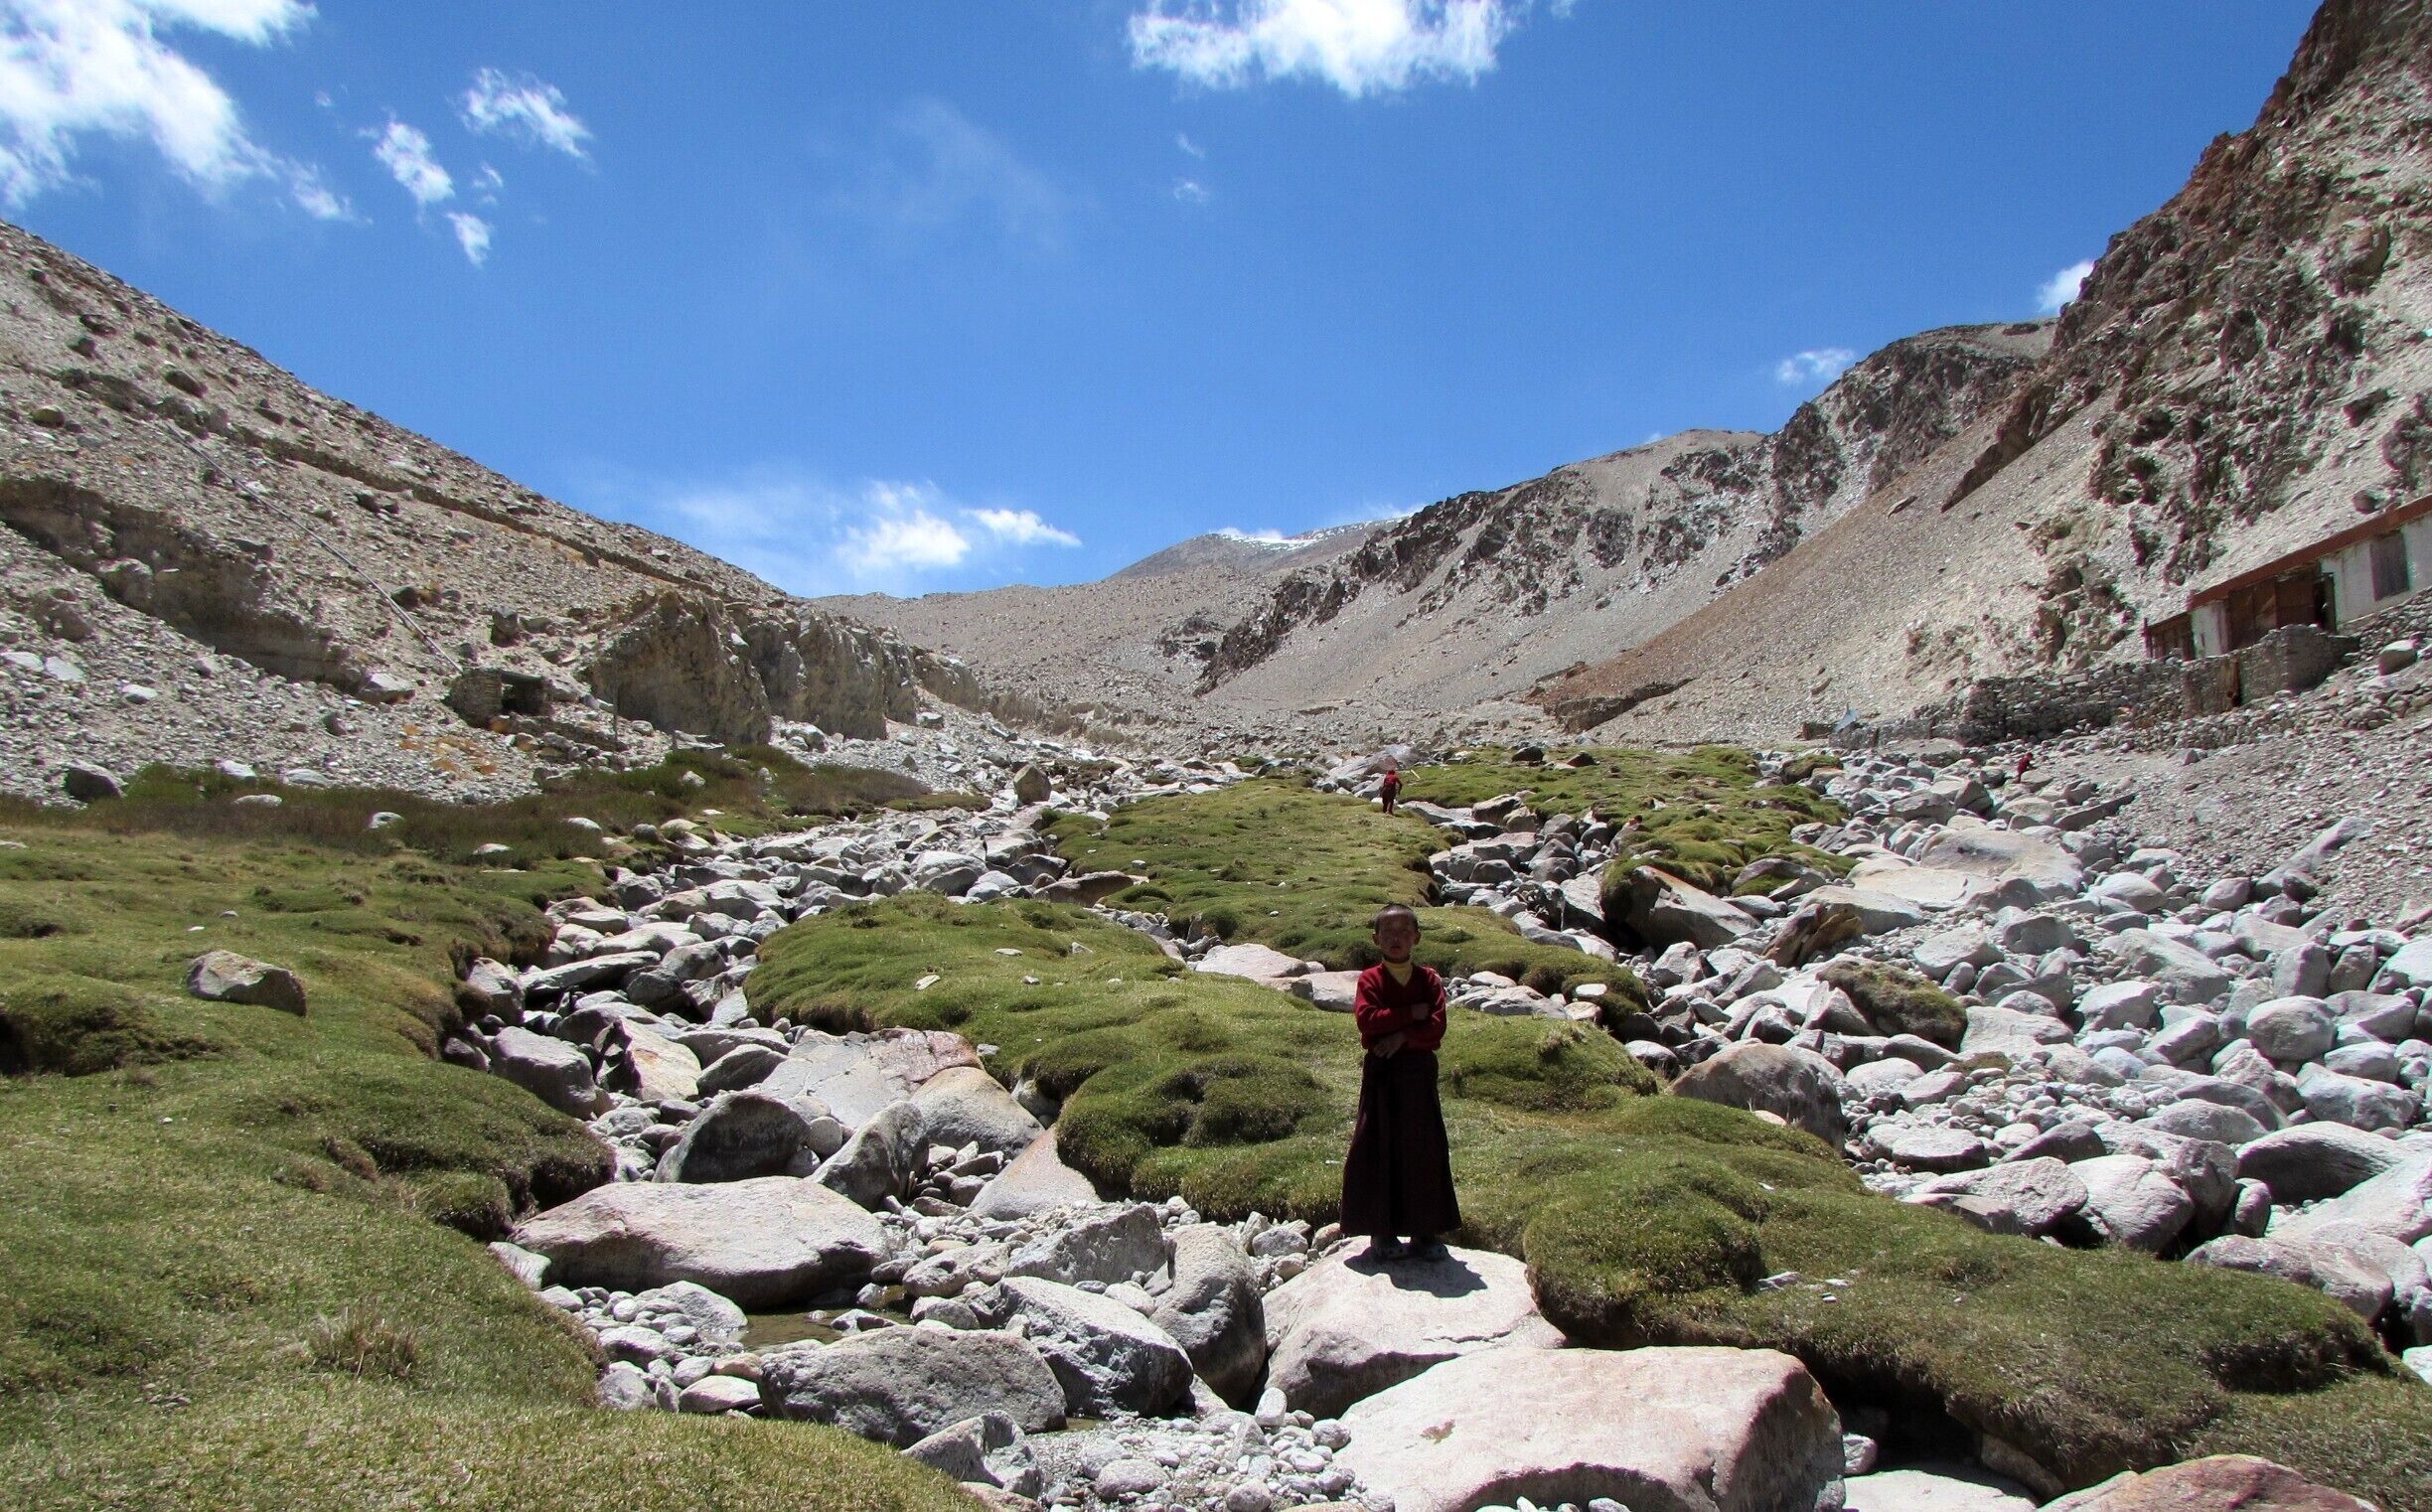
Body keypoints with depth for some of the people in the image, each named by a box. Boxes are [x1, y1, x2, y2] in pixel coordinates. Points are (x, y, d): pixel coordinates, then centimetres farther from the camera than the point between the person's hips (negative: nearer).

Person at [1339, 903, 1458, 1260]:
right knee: (1380, 1151, 1)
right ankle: (1382, 1232, 9)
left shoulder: (1428, 980, 6)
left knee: (1424, 1150, 4)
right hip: (1381, 1072, -2)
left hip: (1419, 1071, 2)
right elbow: (1367, 1019, -16)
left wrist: (1401, 1037, -19)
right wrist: (1413, 1014, -14)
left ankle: (1425, 1231, 13)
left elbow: (1436, 1028, -6)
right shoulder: (1370, 979, 1)